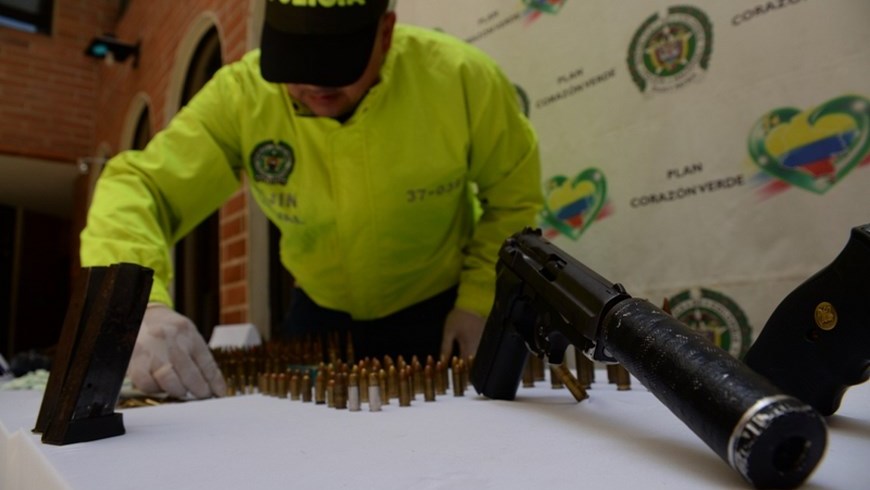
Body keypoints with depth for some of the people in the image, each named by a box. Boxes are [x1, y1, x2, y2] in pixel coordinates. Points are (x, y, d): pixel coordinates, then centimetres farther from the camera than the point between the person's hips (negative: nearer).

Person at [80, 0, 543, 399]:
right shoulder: (240, 94, -22)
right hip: (320, 313, 2)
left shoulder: (460, 77, -24)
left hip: (442, 311, -1)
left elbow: (514, 195, -9)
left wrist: (479, 300, -15)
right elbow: (134, 185, -27)